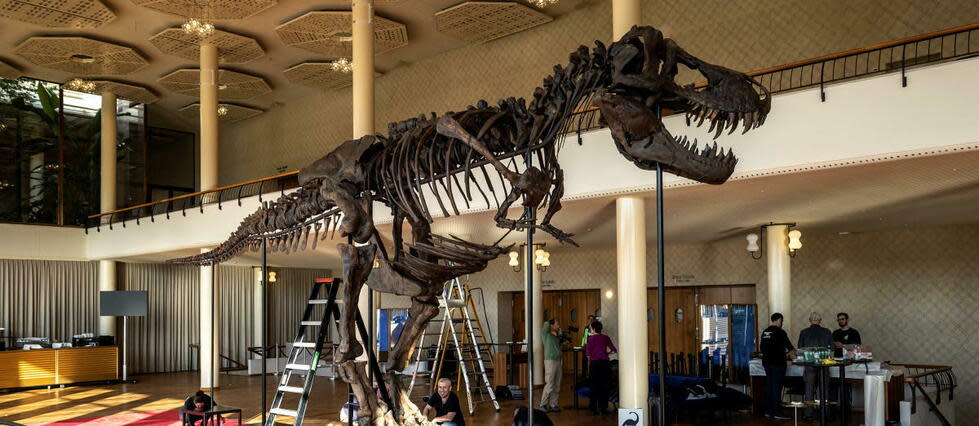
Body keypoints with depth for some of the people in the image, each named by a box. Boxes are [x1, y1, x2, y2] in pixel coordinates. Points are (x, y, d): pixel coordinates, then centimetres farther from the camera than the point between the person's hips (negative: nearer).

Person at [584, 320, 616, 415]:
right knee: (604, 386, 8)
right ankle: (603, 408, 8)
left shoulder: (591, 338, -3)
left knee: (594, 386, 7)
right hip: (605, 363, 2)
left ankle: (594, 408, 8)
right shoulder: (606, 338, 3)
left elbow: (588, 354, -5)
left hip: (594, 363, -1)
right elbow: (614, 350, 3)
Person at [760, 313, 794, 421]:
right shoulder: (780, 332, -11)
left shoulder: (765, 332, 9)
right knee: (777, 387, -5)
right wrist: (792, 351, 18)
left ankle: (768, 411, 14)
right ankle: (777, 412, -3)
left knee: (768, 386, 11)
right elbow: (788, 345, -4)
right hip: (777, 362, -7)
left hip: (766, 362, 7)